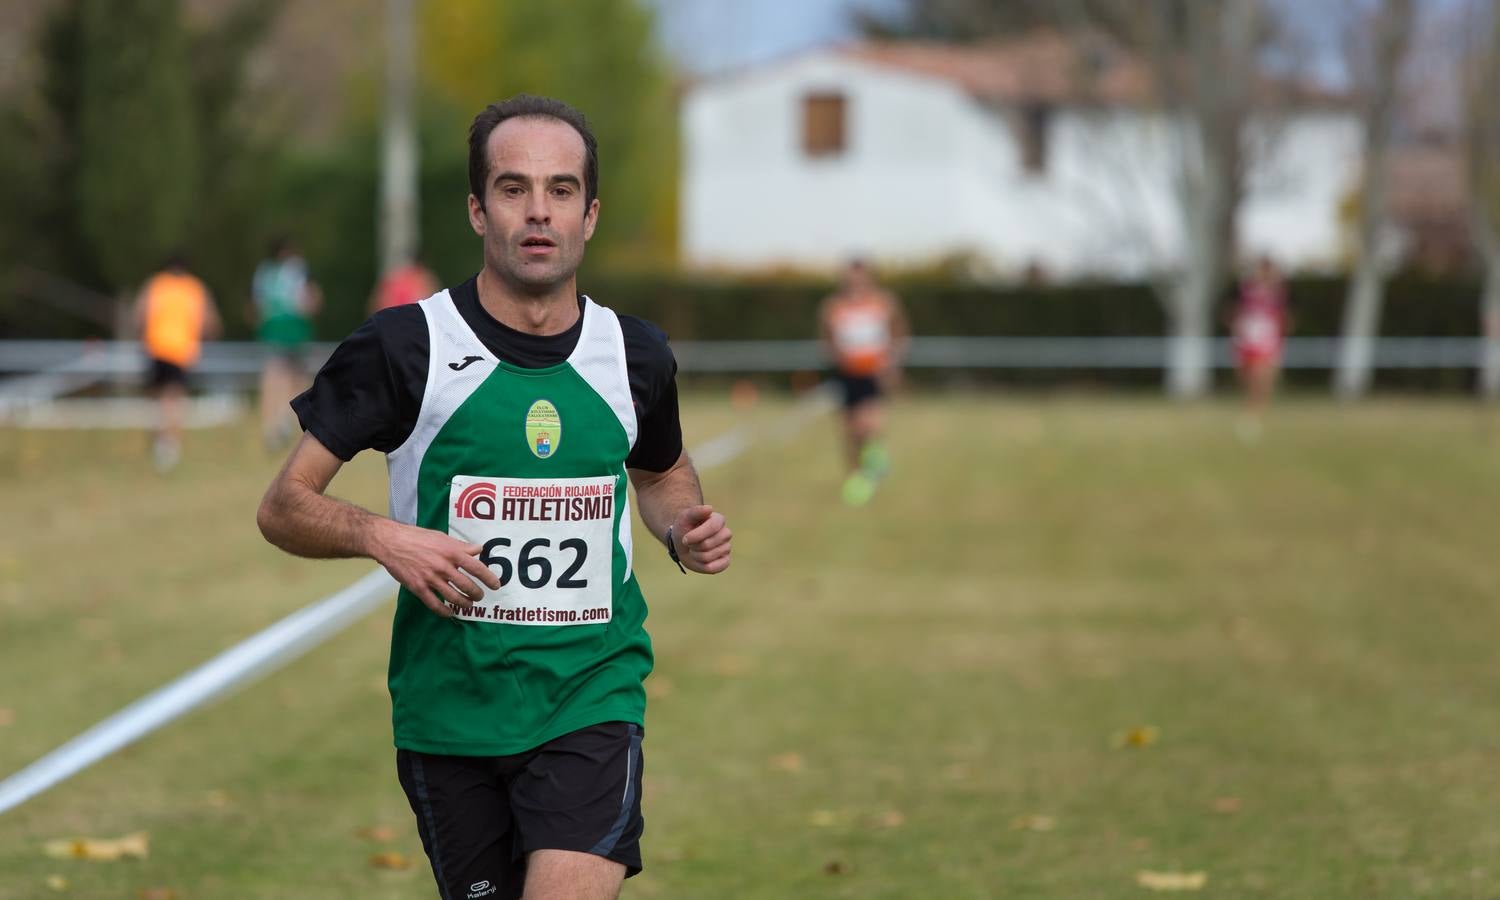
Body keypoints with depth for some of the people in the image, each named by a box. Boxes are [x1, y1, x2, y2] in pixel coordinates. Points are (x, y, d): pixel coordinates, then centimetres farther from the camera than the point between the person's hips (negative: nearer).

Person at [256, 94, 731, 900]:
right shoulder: (402, 347, -6)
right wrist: (384, 538, -20)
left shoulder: (634, 356, 4)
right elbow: (282, 507, -2)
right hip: (451, 706, 0)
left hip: (590, 702, 1)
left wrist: (683, 530, 3)